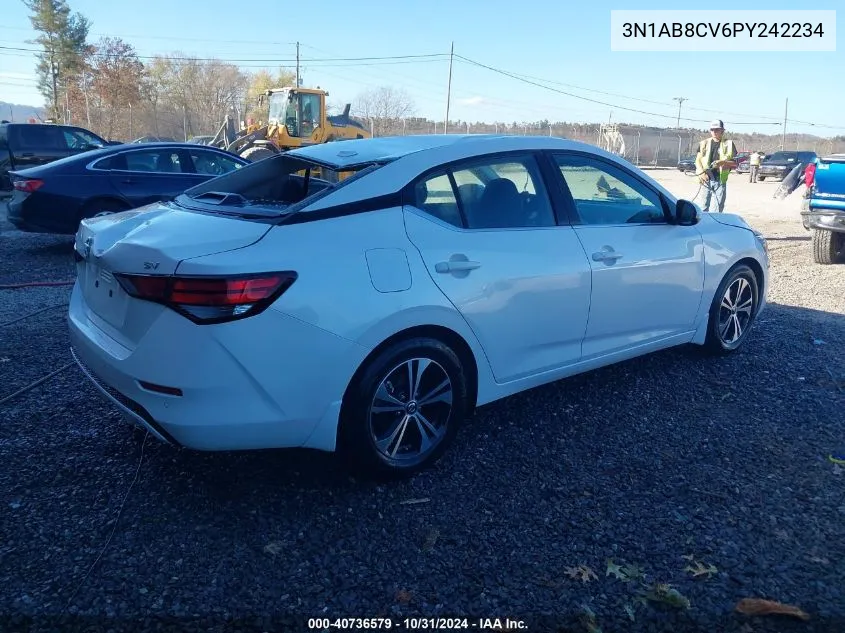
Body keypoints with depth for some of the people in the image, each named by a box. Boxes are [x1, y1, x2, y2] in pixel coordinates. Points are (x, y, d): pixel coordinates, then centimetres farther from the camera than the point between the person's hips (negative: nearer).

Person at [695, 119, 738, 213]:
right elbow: (698, 160, 8)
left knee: (719, 208, 0)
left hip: (720, 180, -1)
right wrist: (701, 172, -10)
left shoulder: (729, 144, 6)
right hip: (706, 179, 1)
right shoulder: (704, 143, 11)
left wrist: (723, 162, -16)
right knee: (704, 207, 1)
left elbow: (735, 163, 4)